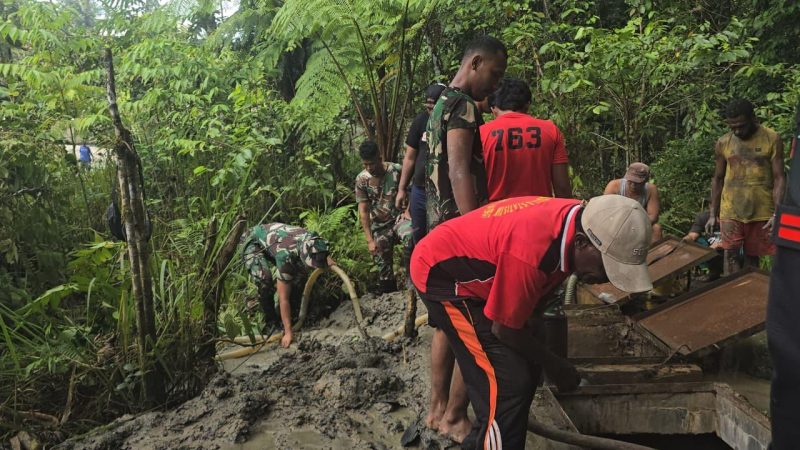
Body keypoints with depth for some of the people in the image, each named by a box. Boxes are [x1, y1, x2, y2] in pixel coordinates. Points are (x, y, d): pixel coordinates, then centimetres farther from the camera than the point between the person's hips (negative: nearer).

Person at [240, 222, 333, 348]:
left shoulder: (313, 240, -26)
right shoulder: (286, 256, -43)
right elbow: (283, 298, -35)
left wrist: (328, 260, -16)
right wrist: (288, 332, -32)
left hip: (272, 236, 7)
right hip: (253, 241, -7)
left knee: (299, 273, -3)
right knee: (264, 279, -28)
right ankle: (270, 320, -6)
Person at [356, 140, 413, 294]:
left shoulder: (396, 171, -9)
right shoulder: (361, 179, -5)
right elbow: (363, 210, -6)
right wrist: (370, 240, -11)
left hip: (399, 217, -2)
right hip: (380, 226, 2)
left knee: (409, 237, -35)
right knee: (383, 266, 1)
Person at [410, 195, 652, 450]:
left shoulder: (576, 220, -11)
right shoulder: (531, 252, -37)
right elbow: (504, 329, -21)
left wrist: (532, 318, 7)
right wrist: (553, 365, -8)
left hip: (470, 264, 9)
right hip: (440, 272, -9)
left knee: (527, 369, 11)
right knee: (509, 381, -15)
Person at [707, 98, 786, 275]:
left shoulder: (772, 139, -4)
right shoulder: (722, 143, 2)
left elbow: (778, 178, -4)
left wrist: (777, 213, -13)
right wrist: (713, 213, 7)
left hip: (761, 211, -1)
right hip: (731, 210, 1)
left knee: (752, 256, 8)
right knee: (730, 254, -6)